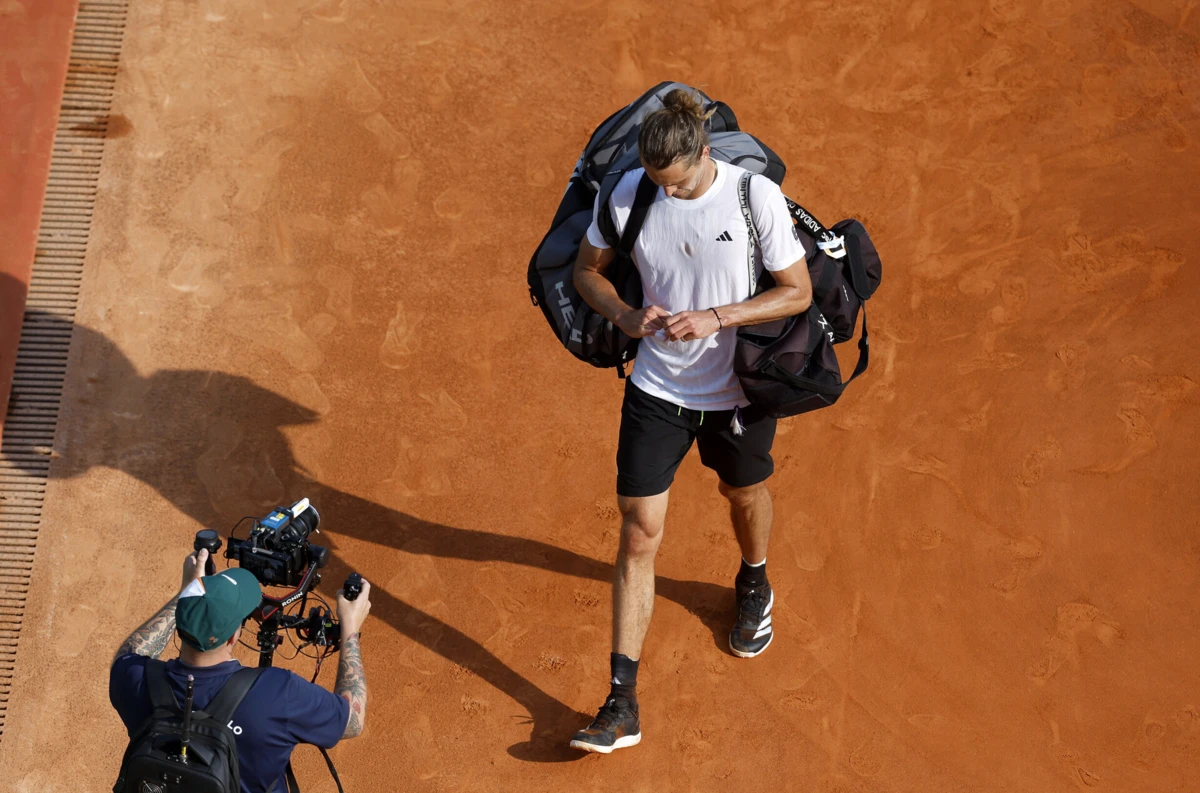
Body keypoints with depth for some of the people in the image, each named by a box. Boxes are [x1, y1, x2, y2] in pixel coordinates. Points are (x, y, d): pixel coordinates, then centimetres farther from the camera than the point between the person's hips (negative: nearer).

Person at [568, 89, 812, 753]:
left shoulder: (757, 197, -19)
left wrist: (715, 317, -24)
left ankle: (753, 585, 61)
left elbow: (798, 292, -12)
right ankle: (621, 704, 2)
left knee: (745, 496, 23)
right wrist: (627, 316, -18)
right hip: (656, 391, 1)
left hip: (739, 391, -1)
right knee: (639, 530, -3)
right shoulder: (627, 194, -13)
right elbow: (587, 270, 2)